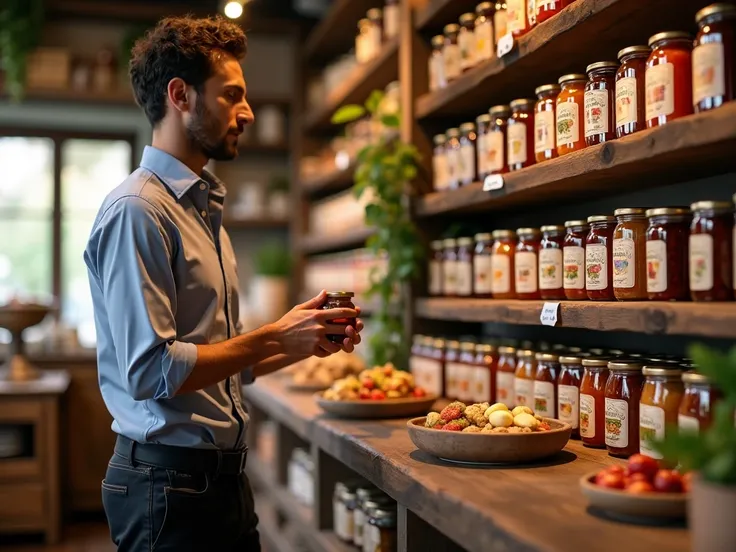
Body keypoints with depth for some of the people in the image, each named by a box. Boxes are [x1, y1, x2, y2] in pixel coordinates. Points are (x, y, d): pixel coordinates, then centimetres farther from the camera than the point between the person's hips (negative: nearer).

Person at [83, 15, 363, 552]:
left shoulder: (205, 209, 14)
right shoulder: (137, 209, -15)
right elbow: (151, 371, -23)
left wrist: (309, 340, 4)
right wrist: (273, 338, -16)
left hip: (223, 475, 9)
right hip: (169, 481, -9)